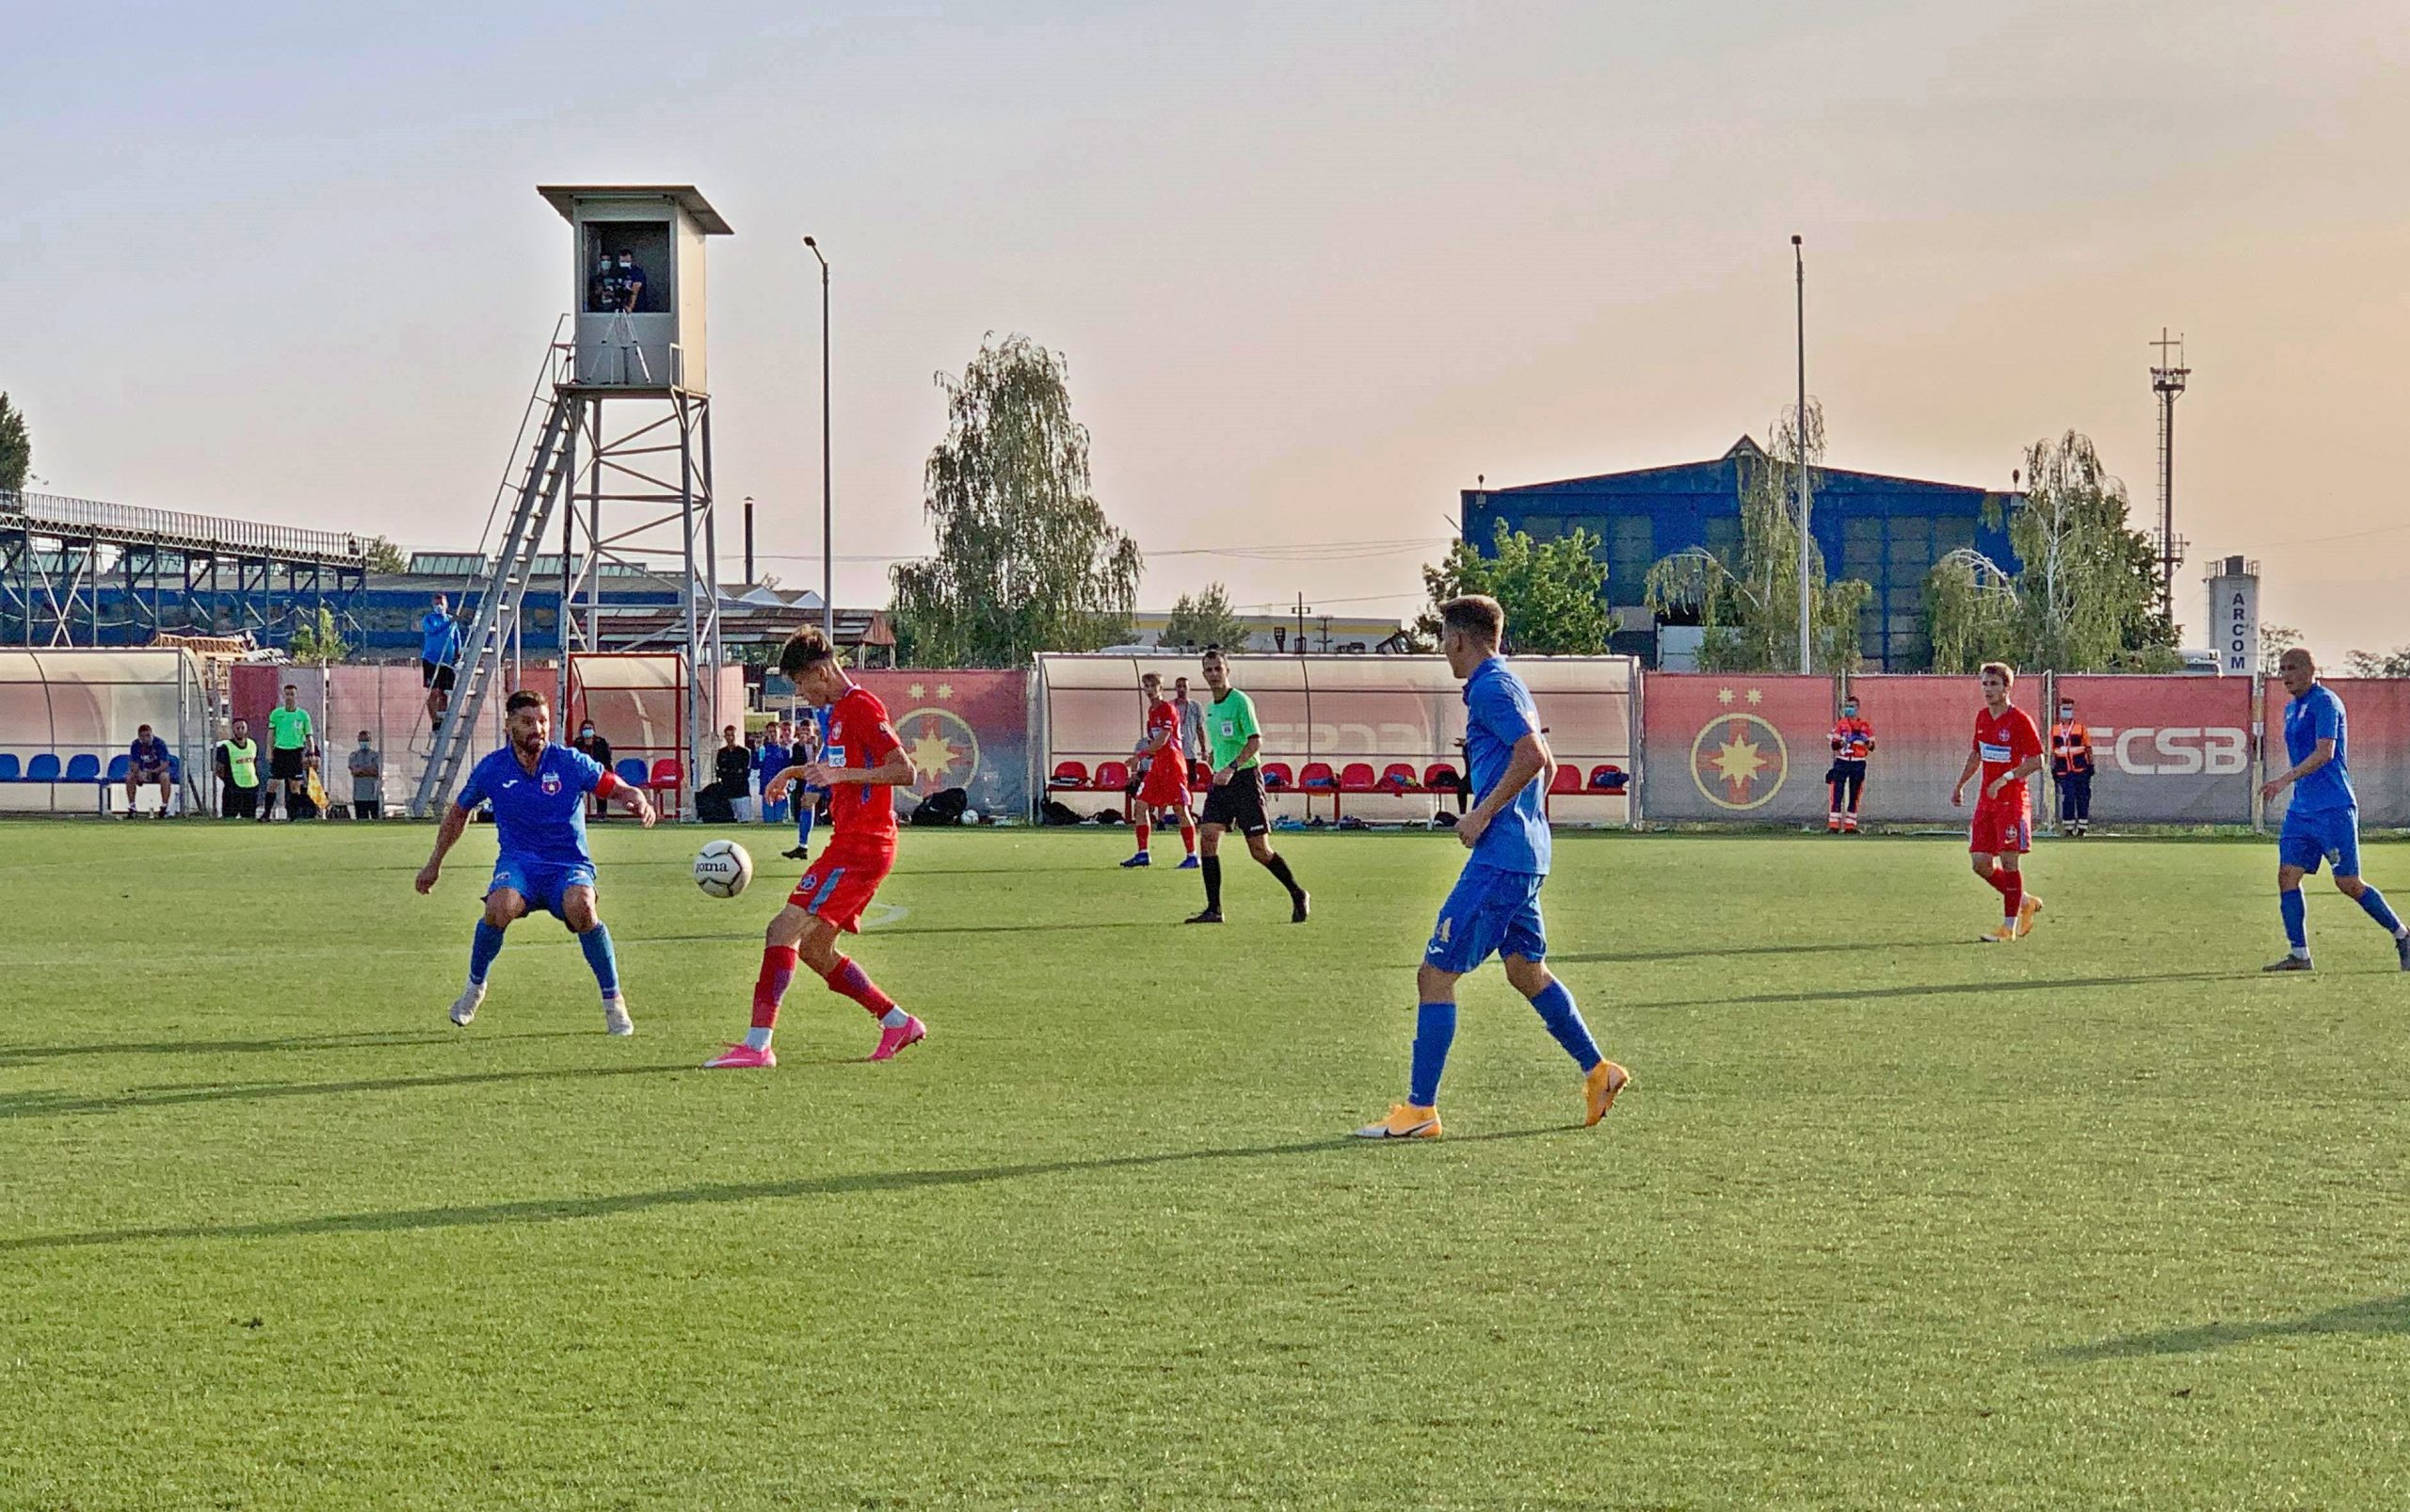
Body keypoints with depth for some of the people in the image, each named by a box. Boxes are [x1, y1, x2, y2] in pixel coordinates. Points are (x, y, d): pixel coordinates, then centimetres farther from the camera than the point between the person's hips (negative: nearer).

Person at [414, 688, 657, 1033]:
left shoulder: (570, 763, -6)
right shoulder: (492, 769, 0)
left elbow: (618, 788, 0)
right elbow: (459, 812, 17)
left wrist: (640, 802, -24)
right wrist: (435, 863, 24)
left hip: (569, 865, -1)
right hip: (518, 863, 1)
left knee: (580, 907, -36)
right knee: (499, 908, -33)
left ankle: (613, 1000, -17)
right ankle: (475, 986, -4)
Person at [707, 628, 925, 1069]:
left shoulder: (861, 706, -12)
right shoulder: (839, 710, 19)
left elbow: (904, 770, -20)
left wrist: (839, 774, -27)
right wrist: (794, 772, 29)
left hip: (860, 846, -11)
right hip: (851, 845, 11)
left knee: (784, 930, -16)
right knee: (814, 949, 13)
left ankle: (757, 1045, -20)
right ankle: (898, 1023, 19)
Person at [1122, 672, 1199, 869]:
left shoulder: (1168, 709, -11)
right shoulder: (1152, 710, 15)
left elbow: (1162, 741, -17)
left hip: (1172, 762, -9)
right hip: (1156, 764, 9)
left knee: (1180, 809, -5)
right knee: (1140, 806, 2)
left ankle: (1192, 856, 1)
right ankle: (1143, 854, 7)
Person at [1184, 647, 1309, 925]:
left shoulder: (1240, 701, -10)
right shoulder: (1210, 708, 15)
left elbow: (1256, 741, -17)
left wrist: (1231, 768, -26)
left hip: (1245, 778, -7)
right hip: (1221, 780, 7)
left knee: (1259, 850, -4)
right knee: (1209, 838, -8)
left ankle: (1298, 895, 15)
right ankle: (1214, 909, -6)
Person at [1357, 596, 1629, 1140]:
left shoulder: (1490, 687, -13)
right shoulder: (1506, 684, 18)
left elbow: (1532, 756, -24)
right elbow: (1545, 762, 26)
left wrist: (1482, 814, -19)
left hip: (1499, 860, -11)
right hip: (1525, 855, 11)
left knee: (1435, 974, -8)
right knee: (1527, 971, 22)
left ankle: (1420, 1109, -8)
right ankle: (1597, 1071, 27)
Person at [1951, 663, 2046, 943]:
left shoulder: (2020, 720, -11)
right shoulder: (1982, 717, 12)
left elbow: (2036, 761, -14)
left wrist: (2006, 778, -22)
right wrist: (1960, 785, 27)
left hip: (2012, 800, -7)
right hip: (1985, 799, 7)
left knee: (2009, 861, -7)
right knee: (1980, 862, 2)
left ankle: (2009, 926, -1)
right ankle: (2025, 902, 22)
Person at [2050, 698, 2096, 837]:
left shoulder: (2080, 728, 4)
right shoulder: (2054, 730, 10)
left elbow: (2088, 748, 7)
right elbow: (2052, 751, 14)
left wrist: (2091, 765, 3)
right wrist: (2053, 769, 10)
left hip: (2080, 769, -1)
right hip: (2063, 772, 1)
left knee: (2082, 798, 0)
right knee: (2068, 798, -4)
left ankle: (2082, 827, 8)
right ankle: (2068, 827, 3)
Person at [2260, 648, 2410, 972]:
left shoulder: (2325, 702, -12)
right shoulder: (2291, 708, 17)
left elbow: (2324, 753, -23)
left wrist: (2286, 779, -31)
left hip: (2334, 808, -9)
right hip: (2301, 809, 9)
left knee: (2349, 884, -5)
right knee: (2287, 876, -3)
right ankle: (2299, 954, -2)